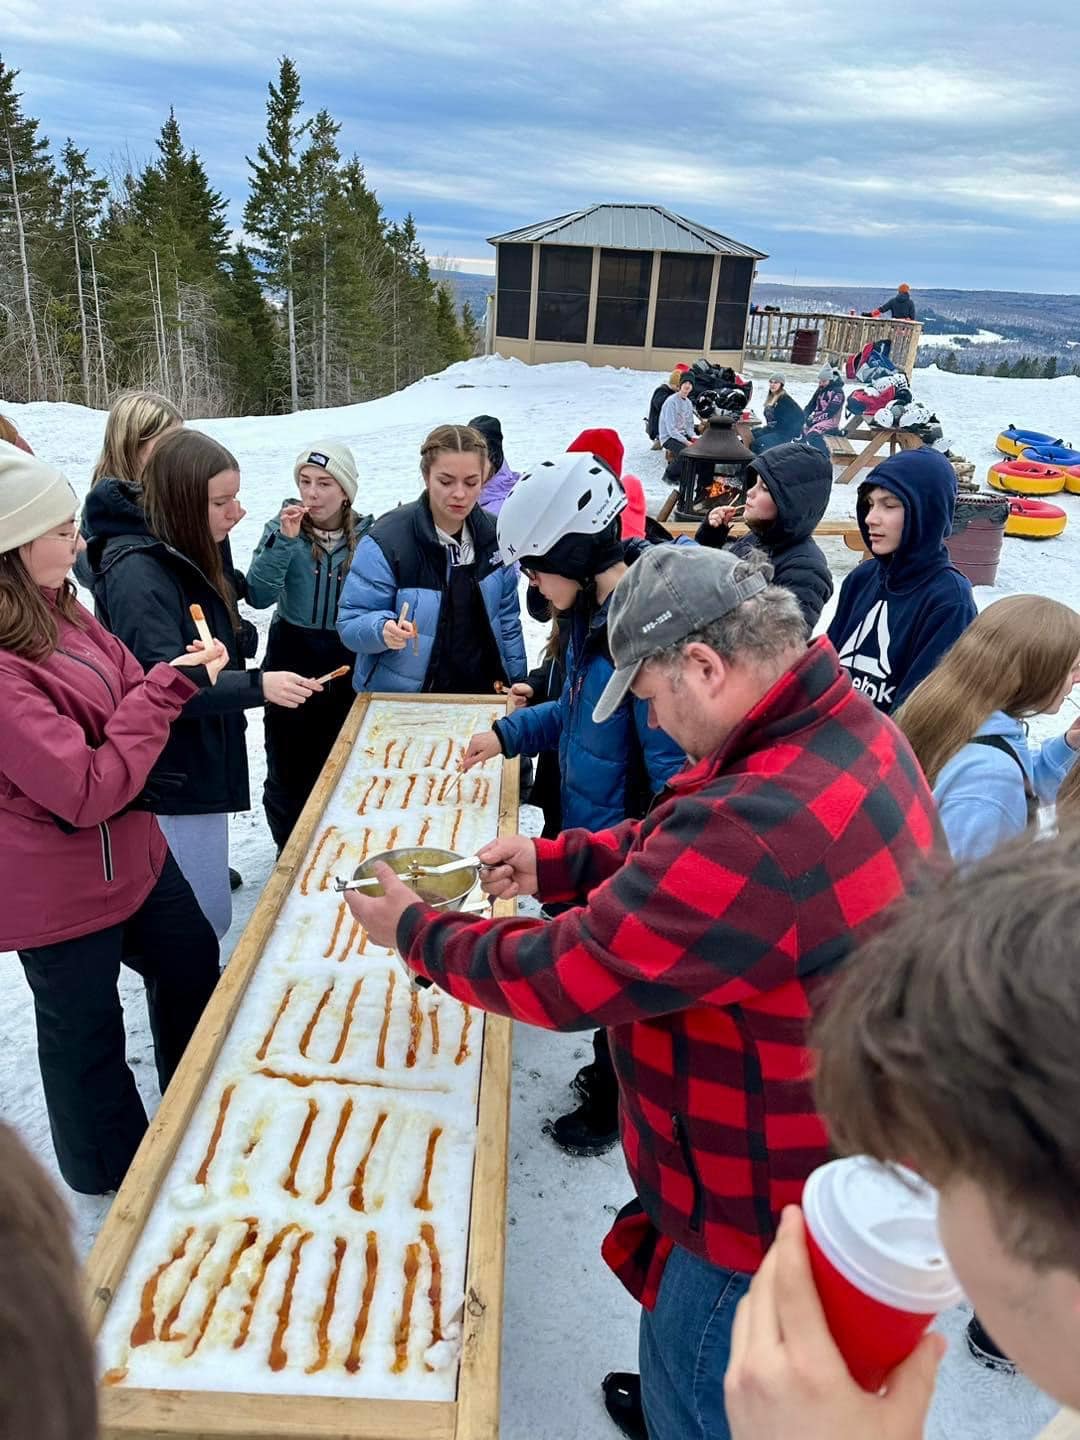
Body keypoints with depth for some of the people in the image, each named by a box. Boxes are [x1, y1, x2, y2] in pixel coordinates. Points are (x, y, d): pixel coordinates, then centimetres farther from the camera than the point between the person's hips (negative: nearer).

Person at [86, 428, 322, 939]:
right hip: (172, 778, -10)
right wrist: (258, 685, -41)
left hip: (203, 765, 10)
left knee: (205, 916, 23)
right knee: (205, 920, -1)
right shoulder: (138, 571, -22)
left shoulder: (187, 556, 8)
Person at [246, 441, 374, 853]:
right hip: (291, 660, 0)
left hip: (346, 667, 1)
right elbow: (258, 596, -18)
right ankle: (289, 849, 29)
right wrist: (284, 540, -26)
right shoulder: (283, 527, -5)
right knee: (287, 768, 9)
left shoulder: (367, 535, -3)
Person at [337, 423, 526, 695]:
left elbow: (507, 616, 7)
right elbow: (351, 623, -16)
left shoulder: (493, 534, -4)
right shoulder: (386, 541, -18)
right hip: (400, 702, -4)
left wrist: (515, 681, 6)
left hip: (481, 694, 4)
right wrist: (383, 629, -36)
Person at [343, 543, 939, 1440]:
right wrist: (554, 863, -1)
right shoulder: (854, 730, -6)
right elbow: (684, 847, 7)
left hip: (756, 1222, -8)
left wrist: (414, 929, -12)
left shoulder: (761, 826, -39)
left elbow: (565, 977, -28)